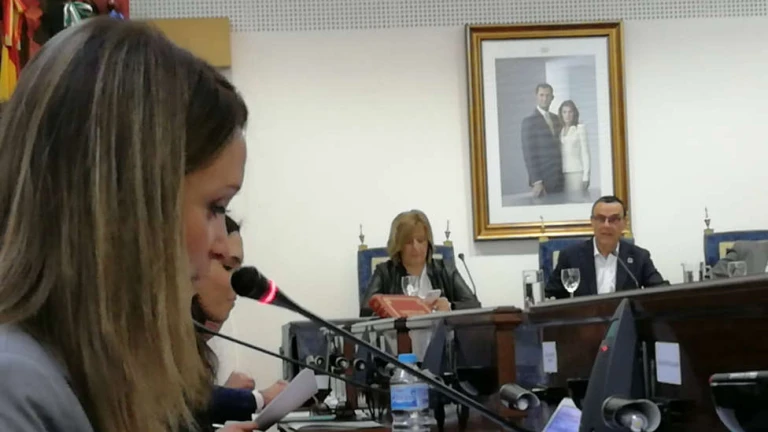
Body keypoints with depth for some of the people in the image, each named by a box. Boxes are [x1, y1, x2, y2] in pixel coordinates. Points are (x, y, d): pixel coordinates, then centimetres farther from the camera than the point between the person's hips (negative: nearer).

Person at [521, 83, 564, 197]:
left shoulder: (556, 119, 15)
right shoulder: (529, 121, -4)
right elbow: (528, 153, -9)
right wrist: (536, 182, -15)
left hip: (559, 178, 5)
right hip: (542, 178, -5)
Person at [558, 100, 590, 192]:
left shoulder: (580, 128, 3)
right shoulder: (559, 130, 13)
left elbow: (585, 152, 1)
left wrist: (586, 176, -5)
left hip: (577, 173, -3)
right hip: (562, 174, 3)